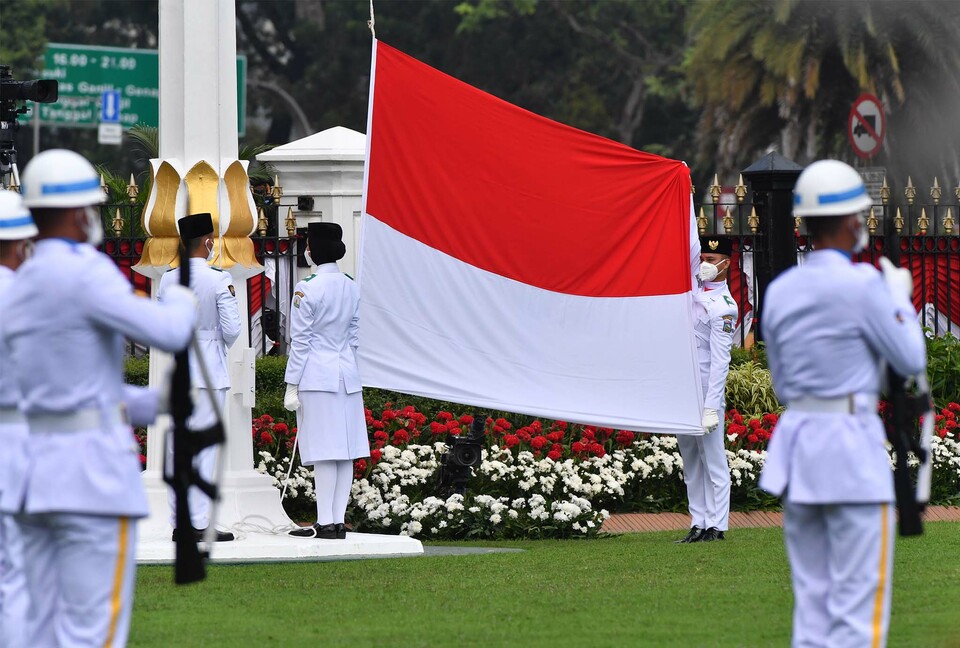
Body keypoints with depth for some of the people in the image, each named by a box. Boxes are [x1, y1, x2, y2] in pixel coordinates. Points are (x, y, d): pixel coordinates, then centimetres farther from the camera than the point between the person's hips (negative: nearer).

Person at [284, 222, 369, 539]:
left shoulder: (307, 288, -11)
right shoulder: (352, 287, 9)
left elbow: (300, 341, -10)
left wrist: (292, 386, -6)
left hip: (317, 376, -7)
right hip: (347, 375, 7)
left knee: (324, 453, -7)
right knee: (345, 451, 6)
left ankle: (325, 522, -8)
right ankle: (338, 520, 7)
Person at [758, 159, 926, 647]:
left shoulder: (780, 291, 8)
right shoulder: (862, 284, -12)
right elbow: (911, 360, -4)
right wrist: (901, 296, 11)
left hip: (795, 441, 7)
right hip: (853, 443, -7)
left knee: (811, 599, 10)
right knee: (858, 604, -4)